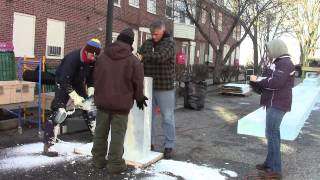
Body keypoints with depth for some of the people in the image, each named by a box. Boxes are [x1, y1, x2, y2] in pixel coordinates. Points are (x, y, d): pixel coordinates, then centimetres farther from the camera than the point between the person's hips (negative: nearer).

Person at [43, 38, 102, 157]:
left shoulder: (94, 62, -13)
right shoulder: (72, 58, -33)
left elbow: (91, 79, -2)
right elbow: (64, 80, -32)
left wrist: (91, 94, -16)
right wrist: (75, 97, -33)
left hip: (78, 83, 7)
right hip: (63, 83, -6)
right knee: (58, 112, -18)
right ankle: (47, 145, -16)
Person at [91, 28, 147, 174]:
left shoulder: (102, 57, 6)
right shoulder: (133, 61, -9)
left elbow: (96, 79, 13)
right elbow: (138, 84, -4)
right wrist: (139, 99, 14)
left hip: (102, 101, 4)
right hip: (121, 103, -4)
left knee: (100, 133, 14)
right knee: (117, 135, 2)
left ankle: (98, 159, 24)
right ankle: (115, 164, 7)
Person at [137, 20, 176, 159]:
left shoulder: (169, 42, -6)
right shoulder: (147, 43, 10)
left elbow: (161, 56, -24)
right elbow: (139, 58, 4)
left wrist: (143, 57, -32)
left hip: (165, 87, -5)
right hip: (148, 86, 5)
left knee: (167, 118, 3)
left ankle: (169, 146, 13)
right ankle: (149, 143, 24)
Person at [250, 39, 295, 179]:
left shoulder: (284, 63, -15)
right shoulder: (280, 63, 18)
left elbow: (275, 82, -26)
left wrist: (257, 80, -14)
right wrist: (259, 82, 7)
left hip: (277, 104, -11)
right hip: (275, 103, 11)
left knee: (272, 133, -9)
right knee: (273, 133, 15)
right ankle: (270, 163, 25)